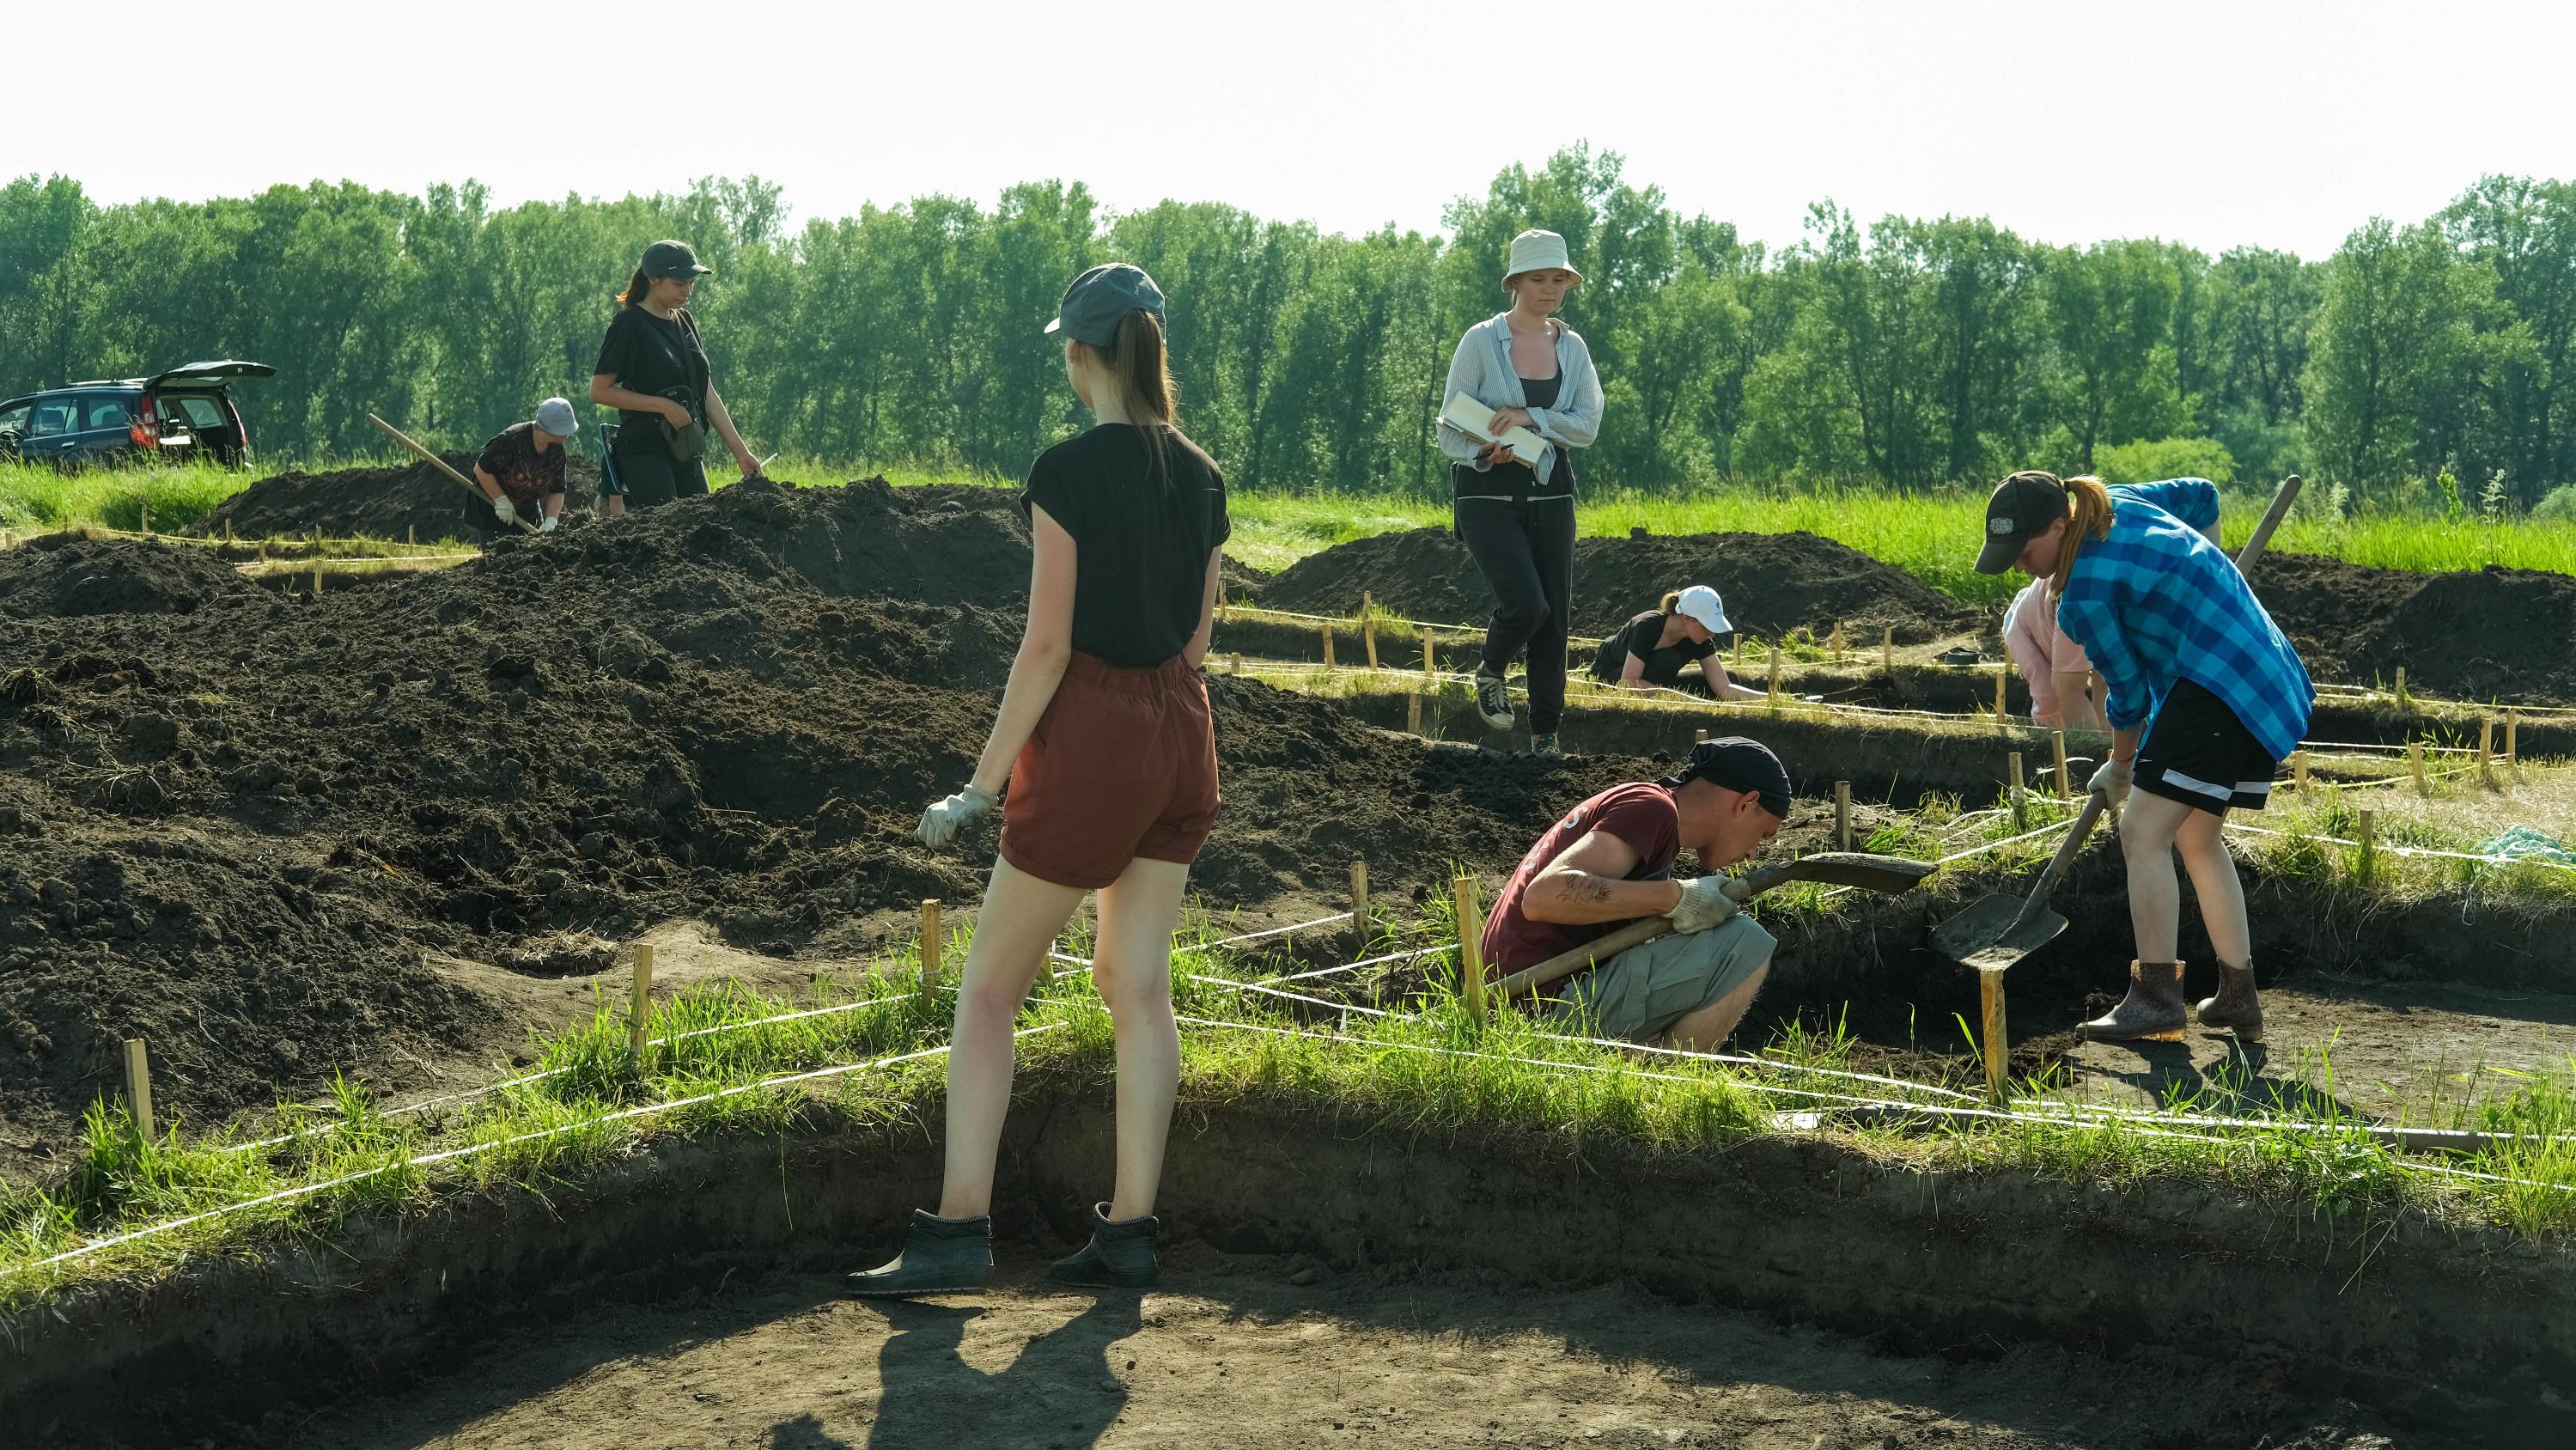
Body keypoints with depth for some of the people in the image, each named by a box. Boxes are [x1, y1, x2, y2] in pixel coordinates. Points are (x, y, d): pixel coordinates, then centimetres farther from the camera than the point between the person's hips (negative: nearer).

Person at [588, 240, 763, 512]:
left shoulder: (684, 321, 13)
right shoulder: (630, 324, -7)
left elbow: (707, 394, 14)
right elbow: (599, 391, -10)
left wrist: (740, 451, 8)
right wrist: (664, 405, -15)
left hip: (687, 453, 7)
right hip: (645, 451, -7)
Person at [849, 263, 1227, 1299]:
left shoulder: (1070, 472, -14)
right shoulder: (1199, 477, 6)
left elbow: (1047, 645, -16)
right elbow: (1196, 636, 12)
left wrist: (981, 786, -11)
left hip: (1091, 737, -7)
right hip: (1182, 736, 7)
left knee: (989, 986, 3)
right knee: (1139, 989, 11)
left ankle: (957, 1231, 0)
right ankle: (1129, 1233, 12)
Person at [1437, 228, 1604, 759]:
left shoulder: (1572, 347, 7)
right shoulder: (1481, 341, -4)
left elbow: (1587, 425, -2)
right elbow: (1450, 428, -4)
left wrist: (1532, 418, -18)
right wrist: (1485, 453, -24)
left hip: (1549, 492, 4)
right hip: (1488, 494, -4)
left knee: (1556, 615, 1)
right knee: (1525, 605, -18)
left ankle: (1546, 733, 14)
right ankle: (1490, 673, 15)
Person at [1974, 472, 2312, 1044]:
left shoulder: (2085, 595, -16)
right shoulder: (2116, 503, 10)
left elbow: (2128, 692, -6)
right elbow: (2202, 495, 26)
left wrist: (2120, 766, 11)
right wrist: (2199, 591, 33)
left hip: (2214, 691, -11)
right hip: (2267, 685, 11)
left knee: (2143, 833, -10)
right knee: (2198, 840, 16)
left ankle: (2156, 997, -10)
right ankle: (2238, 997, 16)